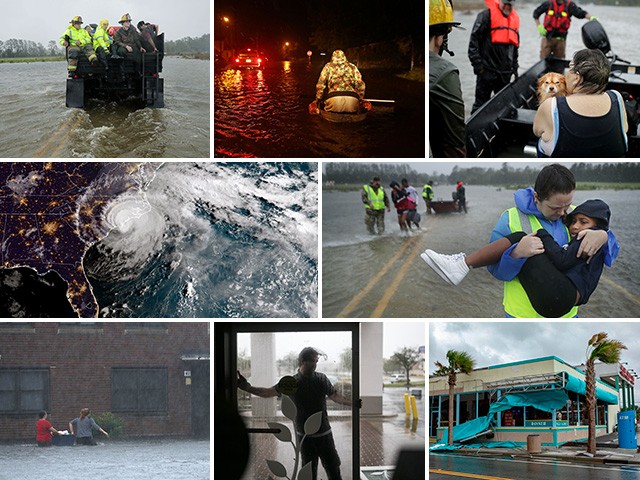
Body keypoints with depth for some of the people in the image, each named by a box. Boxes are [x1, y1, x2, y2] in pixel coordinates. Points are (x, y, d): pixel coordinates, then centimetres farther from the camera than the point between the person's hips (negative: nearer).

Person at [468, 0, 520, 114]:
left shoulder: (515, 18, 15)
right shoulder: (486, 15, -6)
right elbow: (474, 40, -10)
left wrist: (515, 67, 20)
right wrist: (477, 63, -14)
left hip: (505, 72, 6)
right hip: (487, 70, -6)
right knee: (481, 101, -2)